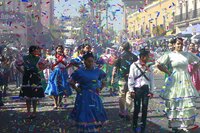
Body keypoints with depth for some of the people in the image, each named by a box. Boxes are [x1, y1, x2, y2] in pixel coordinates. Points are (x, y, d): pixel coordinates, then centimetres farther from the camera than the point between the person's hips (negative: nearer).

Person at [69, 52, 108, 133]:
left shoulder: (97, 71, 4)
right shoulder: (79, 72, -4)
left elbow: (103, 82, 17)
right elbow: (72, 82, 6)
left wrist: (99, 89, 5)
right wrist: (77, 89, -2)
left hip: (94, 98, 3)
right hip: (83, 98, -3)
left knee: (96, 117, 5)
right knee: (84, 118, 1)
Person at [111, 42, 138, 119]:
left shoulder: (120, 56, -1)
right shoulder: (134, 56, 1)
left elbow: (115, 67, -2)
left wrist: (113, 78, 3)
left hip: (122, 78, 0)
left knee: (122, 95, 12)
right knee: (129, 95, 5)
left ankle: (122, 112, 19)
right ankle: (126, 112, -3)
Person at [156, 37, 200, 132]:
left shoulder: (187, 54, 6)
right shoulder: (170, 55, -2)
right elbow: (158, 64, -3)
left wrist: (192, 72, 8)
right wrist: (168, 72, -4)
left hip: (186, 81, 3)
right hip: (175, 81, -2)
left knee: (187, 103, -1)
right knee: (175, 103, 2)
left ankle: (186, 124, 9)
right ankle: (175, 124, 12)